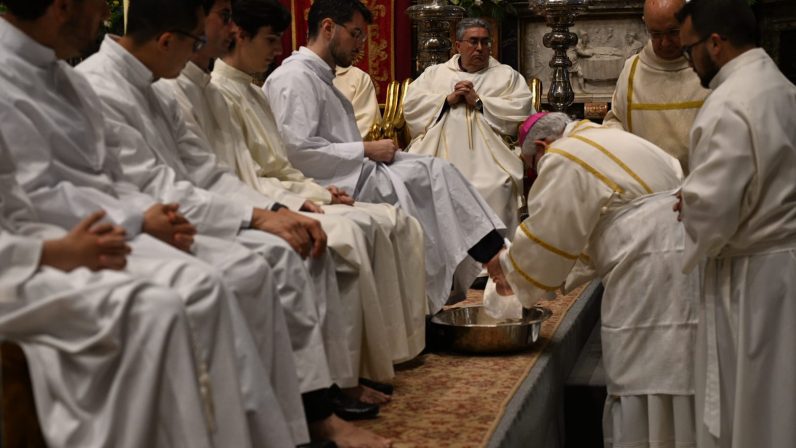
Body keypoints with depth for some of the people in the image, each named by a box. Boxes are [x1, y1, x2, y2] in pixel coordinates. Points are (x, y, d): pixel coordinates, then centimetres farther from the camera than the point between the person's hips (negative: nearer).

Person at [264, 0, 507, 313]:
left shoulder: (320, 77, 22)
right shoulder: (294, 77, -10)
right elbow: (297, 152, -21)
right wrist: (367, 150, -14)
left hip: (351, 175, 10)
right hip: (333, 186, -10)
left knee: (432, 173, -5)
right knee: (433, 173, -15)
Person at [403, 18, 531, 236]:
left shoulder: (507, 75, 19)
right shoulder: (434, 73, 24)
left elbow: (521, 109, 1)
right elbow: (410, 104, 10)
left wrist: (479, 101, -3)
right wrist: (448, 99, -2)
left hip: (486, 156, -1)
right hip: (436, 154, 1)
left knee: (493, 191, -31)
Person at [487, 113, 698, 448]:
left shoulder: (563, 160, -3)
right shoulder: (608, 142, 27)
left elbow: (545, 238, -2)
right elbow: (588, 234, 29)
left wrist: (507, 267, 16)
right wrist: (523, 274, 28)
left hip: (653, 270, -10)